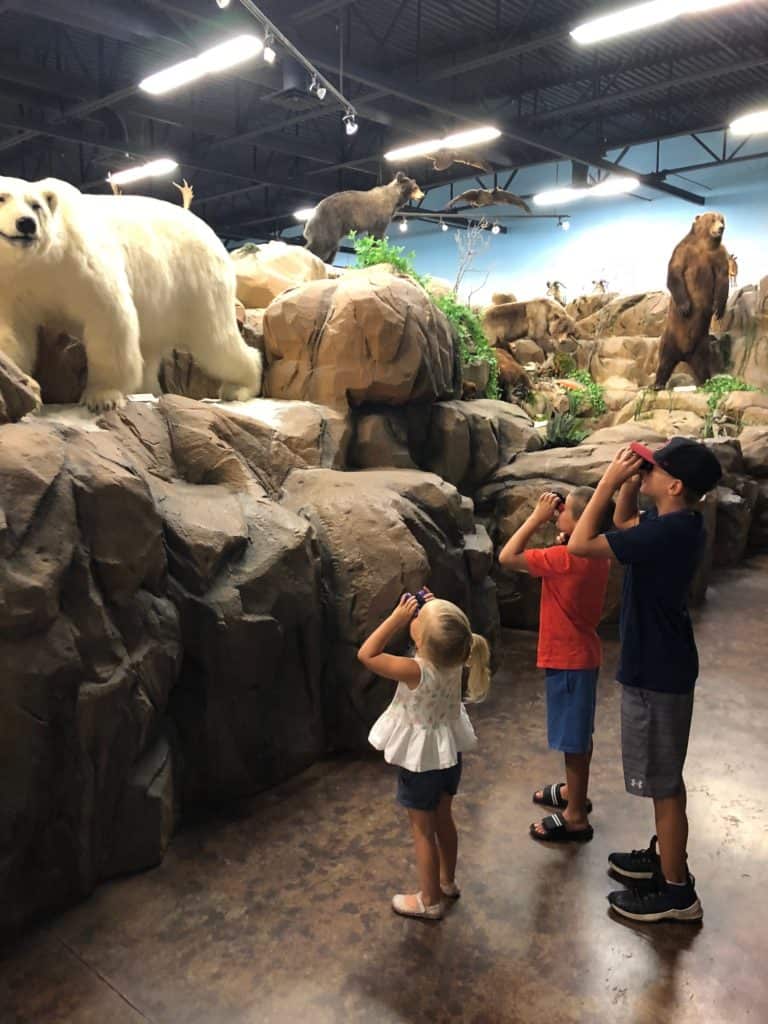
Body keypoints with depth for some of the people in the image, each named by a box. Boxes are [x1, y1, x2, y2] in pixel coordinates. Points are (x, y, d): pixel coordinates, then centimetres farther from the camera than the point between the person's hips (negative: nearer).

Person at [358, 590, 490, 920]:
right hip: (449, 751, 7)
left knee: (422, 830, 11)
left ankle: (429, 900, 27)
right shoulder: (453, 658, -16)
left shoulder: (416, 671, -34)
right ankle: (447, 882, 42)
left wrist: (396, 618, -28)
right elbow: (451, 634, 8)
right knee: (443, 819, 24)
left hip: (420, 759, -7)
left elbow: (366, 654, -28)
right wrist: (435, 609, -9)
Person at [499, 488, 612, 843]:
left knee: (574, 738, 3)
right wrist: (562, 535, 3)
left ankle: (575, 817, 16)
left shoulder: (565, 558, -27)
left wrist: (537, 517, -19)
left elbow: (507, 557, -23)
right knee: (577, 734, 23)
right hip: (580, 654, 9)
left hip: (567, 659, -9)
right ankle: (574, 792, 41)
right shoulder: (597, 555, 0)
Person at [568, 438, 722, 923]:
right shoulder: (678, 522, 2)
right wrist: (628, 484, 3)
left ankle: (677, 891, 19)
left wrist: (608, 481, -19)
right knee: (665, 776, 23)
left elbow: (581, 544, -25)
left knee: (662, 782, 4)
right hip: (664, 664, 10)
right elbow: (625, 523, 20)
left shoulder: (664, 532, -28)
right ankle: (665, 857, 40)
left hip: (655, 672, -10)